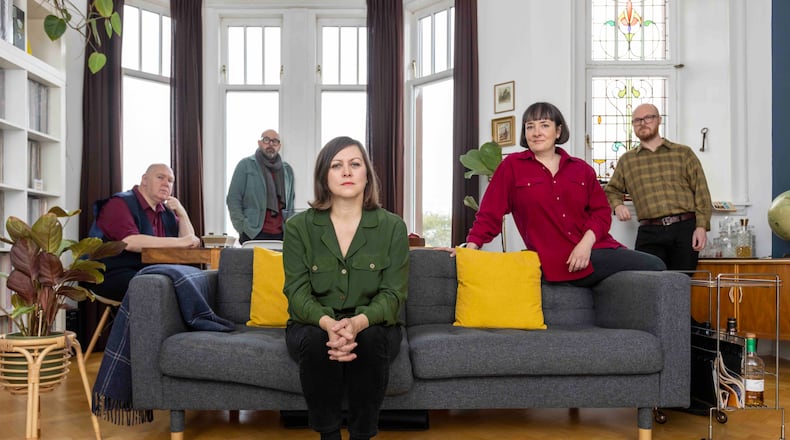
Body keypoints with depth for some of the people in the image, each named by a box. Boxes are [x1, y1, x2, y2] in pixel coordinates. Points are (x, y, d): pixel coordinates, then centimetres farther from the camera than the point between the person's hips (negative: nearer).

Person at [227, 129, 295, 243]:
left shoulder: (287, 170, 15)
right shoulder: (246, 165, 2)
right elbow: (233, 199, 0)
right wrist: (243, 228, -8)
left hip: (281, 235, 4)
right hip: (253, 235, -3)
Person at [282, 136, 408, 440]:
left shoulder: (392, 226, -3)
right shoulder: (299, 227, -2)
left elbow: (392, 294, -10)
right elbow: (297, 292, -10)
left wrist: (358, 322, -32)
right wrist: (328, 323, -33)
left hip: (372, 326, 0)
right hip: (314, 325, 0)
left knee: (371, 339, -33)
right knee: (316, 341, -33)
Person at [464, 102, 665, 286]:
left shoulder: (581, 169, 16)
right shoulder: (512, 166, 7)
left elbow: (601, 210, 10)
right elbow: (490, 212, 4)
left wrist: (586, 243, -8)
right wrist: (470, 247, -8)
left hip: (595, 247, 6)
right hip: (560, 262, -5)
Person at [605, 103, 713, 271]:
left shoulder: (683, 153, 13)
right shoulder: (626, 160, 17)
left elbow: (701, 191, 7)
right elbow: (611, 191, 22)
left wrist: (702, 226, -4)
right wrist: (617, 205, -1)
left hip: (685, 228, 0)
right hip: (650, 233, 0)